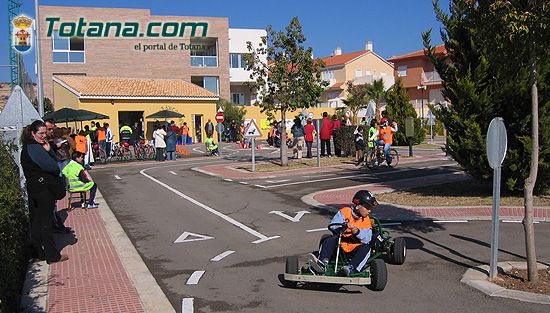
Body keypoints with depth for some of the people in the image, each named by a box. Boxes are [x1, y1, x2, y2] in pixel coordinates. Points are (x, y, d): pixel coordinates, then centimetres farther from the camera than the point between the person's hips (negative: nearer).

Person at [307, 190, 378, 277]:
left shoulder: (367, 221, 10)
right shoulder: (345, 212, 4)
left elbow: (367, 239, -7)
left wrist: (357, 231, -26)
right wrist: (344, 225, -29)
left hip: (354, 249, 1)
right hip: (340, 245, 0)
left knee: (366, 247, -29)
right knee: (328, 240, -27)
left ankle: (350, 268, -48)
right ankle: (323, 263, -49)